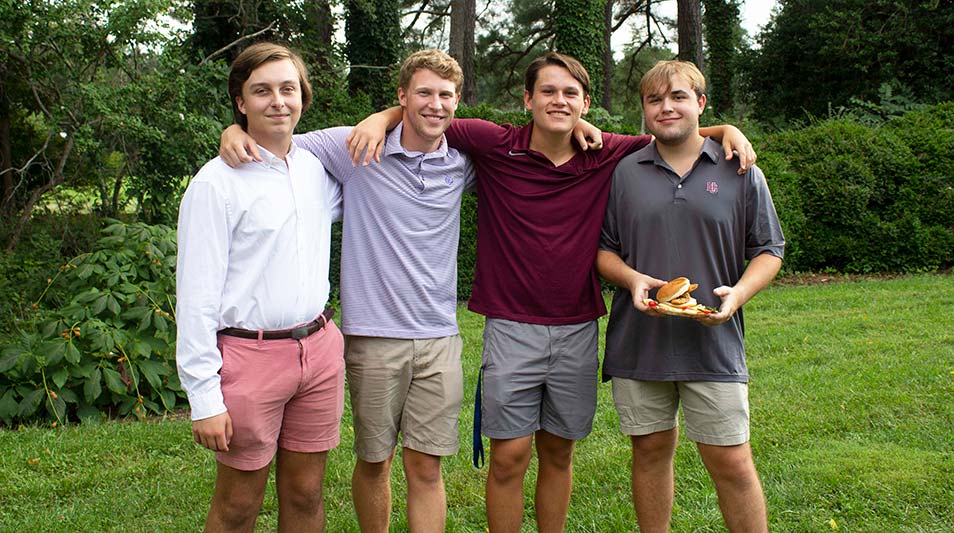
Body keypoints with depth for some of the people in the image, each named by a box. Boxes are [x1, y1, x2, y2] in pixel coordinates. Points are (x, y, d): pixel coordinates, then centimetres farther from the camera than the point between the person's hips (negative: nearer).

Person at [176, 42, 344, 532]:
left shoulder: (317, 169, 8)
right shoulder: (217, 183, -8)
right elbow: (196, 294, -10)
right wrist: (204, 397, -13)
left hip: (320, 348, 5)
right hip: (250, 354, -5)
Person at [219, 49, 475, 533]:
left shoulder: (463, 164, 4)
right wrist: (236, 130, -18)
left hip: (439, 338, 2)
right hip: (373, 336, -2)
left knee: (425, 468, 5)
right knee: (374, 461, 12)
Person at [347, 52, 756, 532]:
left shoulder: (607, 156, 2)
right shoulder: (495, 145, -5)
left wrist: (725, 130, 0)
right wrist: (382, 118, -15)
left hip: (577, 328, 3)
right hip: (511, 327, -2)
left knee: (558, 452, 14)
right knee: (510, 456, 0)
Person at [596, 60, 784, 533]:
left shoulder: (739, 172, 4)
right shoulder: (624, 173, 7)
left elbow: (768, 250, 7)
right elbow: (602, 248, 11)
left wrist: (737, 293, -12)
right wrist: (631, 279, -10)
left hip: (713, 342, -1)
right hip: (638, 344, 2)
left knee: (730, 462, 0)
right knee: (651, 451, 11)